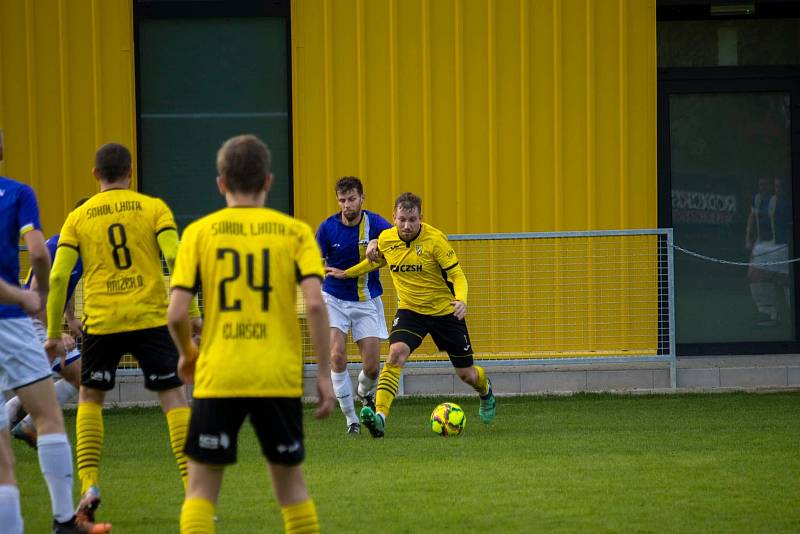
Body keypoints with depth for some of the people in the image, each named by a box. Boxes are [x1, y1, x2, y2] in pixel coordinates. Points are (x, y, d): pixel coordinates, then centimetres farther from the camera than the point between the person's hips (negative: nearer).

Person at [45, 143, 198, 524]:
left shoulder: (78, 218, 6)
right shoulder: (153, 208, 3)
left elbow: (58, 276, 2)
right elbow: (176, 260, -8)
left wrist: (53, 333, 9)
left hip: (101, 322, 1)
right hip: (151, 318, -1)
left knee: (90, 399, 18)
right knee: (174, 397, 5)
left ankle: (89, 485, 4)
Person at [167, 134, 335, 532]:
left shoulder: (199, 232, 2)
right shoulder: (295, 232, 3)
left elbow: (176, 313, -4)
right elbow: (315, 304, -9)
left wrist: (187, 354, 16)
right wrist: (324, 374, -2)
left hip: (217, 379, -1)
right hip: (279, 379, 1)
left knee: (201, 486, 7)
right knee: (290, 482, 15)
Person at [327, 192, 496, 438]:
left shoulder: (435, 240, -21)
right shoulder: (385, 240, -8)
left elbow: (456, 275, -18)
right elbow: (377, 260, 16)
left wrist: (461, 300, -37)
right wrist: (347, 273, 18)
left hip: (444, 311, -2)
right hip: (410, 310, 2)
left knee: (466, 374, 10)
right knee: (395, 355, -27)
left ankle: (486, 391, 47)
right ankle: (380, 416, -36)